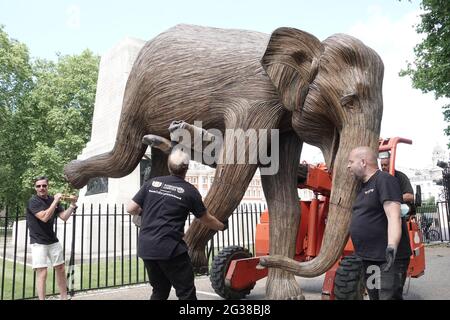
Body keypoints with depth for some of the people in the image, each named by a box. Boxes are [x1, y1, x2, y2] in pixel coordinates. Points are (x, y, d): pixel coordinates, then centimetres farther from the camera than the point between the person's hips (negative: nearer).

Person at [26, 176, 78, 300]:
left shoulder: (52, 200, 6)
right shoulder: (33, 201, -11)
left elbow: (64, 217, 4)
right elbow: (44, 217, -24)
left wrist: (72, 205, -9)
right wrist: (55, 201, -22)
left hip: (53, 240, 6)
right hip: (38, 242, -6)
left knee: (60, 269, 11)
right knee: (42, 272, -12)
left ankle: (64, 297, 22)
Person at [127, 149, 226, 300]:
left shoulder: (152, 183, 6)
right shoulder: (190, 191, -2)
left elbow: (131, 209, 6)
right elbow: (206, 219, 9)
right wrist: (221, 226, 28)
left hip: (146, 248, 5)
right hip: (170, 249, -5)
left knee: (160, 291, 20)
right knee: (186, 292, 6)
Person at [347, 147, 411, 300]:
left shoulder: (384, 180, -14)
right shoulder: (363, 185, 15)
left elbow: (393, 216, -26)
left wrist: (392, 246, -39)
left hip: (388, 259, -9)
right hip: (369, 258, 9)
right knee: (374, 296, 18)